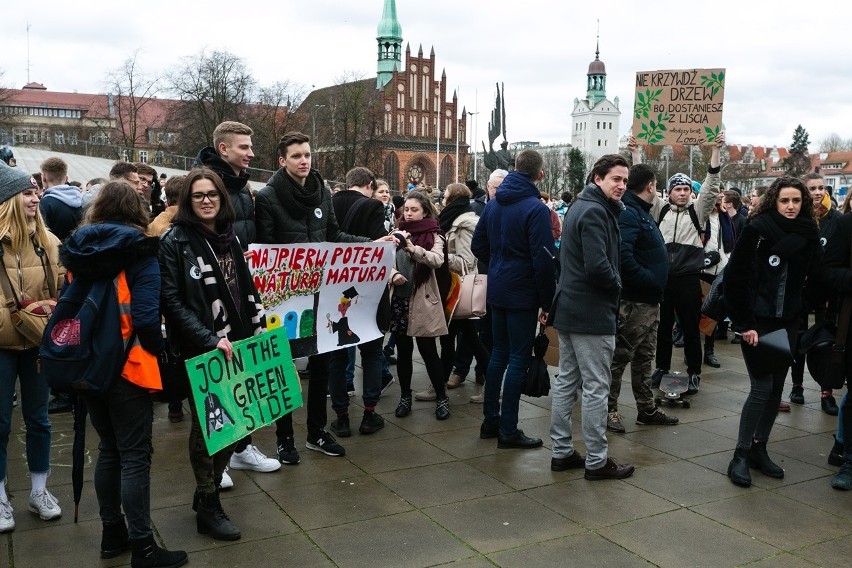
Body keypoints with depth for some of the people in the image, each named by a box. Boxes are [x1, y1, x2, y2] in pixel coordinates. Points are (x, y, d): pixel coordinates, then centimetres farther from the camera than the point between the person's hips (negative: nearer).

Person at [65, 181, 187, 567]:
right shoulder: (139, 251, -11)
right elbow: (145, 315, -18)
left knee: (108, 450, 18)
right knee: (135, 456, 0)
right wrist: (157, 352, -2)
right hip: (128, 365, -6)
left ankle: (112, 534, 28)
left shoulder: (75, 249, 6)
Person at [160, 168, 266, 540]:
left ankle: (209, 489, 29)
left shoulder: (229, 237, 12)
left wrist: (259, 326, 8)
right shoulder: (175, 241, -8)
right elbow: (172, 300, -14)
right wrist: (209, 340, -20)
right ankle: (208, 508, 16)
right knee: (206, 423, 2)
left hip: (235, 344, 6)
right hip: (200, 350, -6)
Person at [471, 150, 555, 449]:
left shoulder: (494, 203, 7)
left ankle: (490, 420, 25)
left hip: (497, 290, 7)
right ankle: (508, 430, 6)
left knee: (498, 354, 16)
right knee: (519, 359, 0)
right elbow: (543, 259, -19)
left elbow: (478, 245, 13)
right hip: (523, 293, -7)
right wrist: (547, 301, -11)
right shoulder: (535, 208, -16)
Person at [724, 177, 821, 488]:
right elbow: (735, 277, -12)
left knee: (776, 388, 10)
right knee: (762, 388, -6)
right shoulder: (758, 229, -11)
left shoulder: (808, 234, 4)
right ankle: (740, 456, 6)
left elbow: (814, 278, 7)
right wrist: (745, 323, -14)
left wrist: (801, 311, -9)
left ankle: (759, 449, 23)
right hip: (758, 322, -5)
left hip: (787, 323, 5)